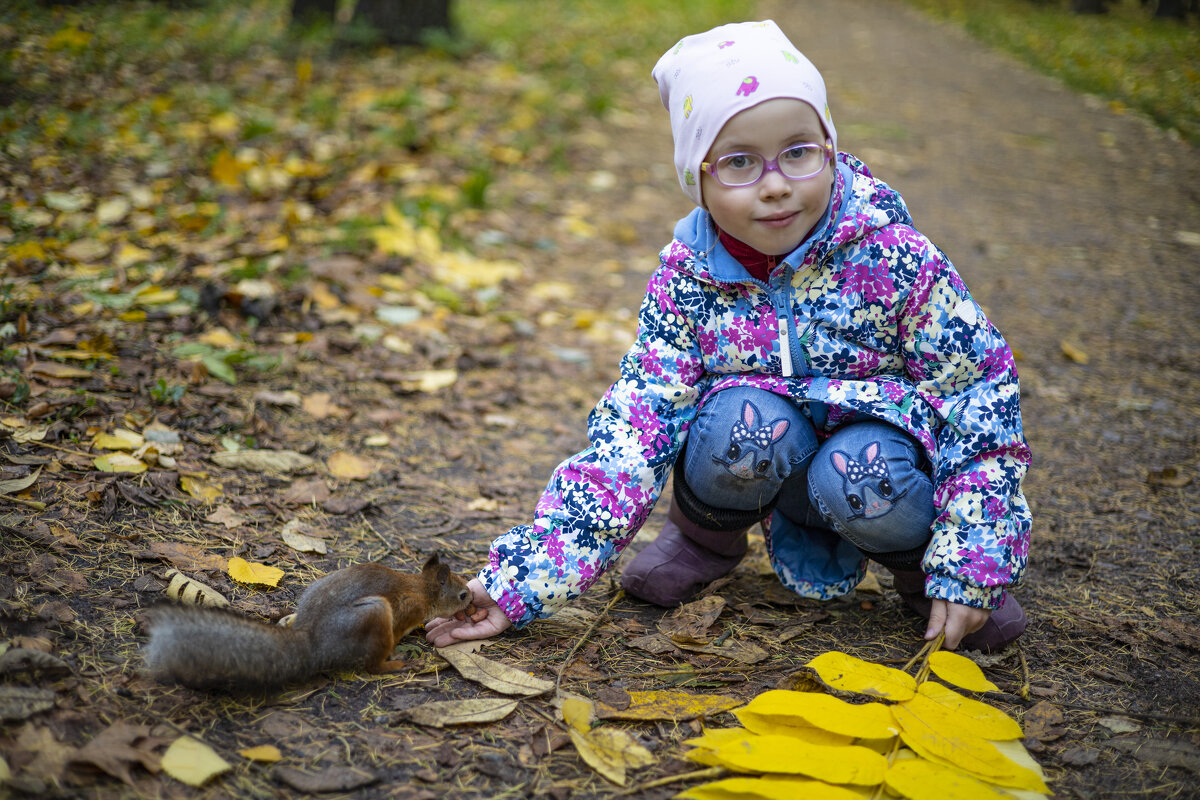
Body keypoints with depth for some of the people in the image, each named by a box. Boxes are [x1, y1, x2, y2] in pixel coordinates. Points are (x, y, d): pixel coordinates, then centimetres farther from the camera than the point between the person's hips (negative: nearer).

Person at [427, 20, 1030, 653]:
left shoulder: (892, 258, -19)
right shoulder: (685, 280, -13)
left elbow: (980, 390, -12)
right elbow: (629, 432, -17)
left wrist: (971, 568, -17)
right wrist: (521, 582, -27)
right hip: (767, 473, 1)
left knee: (861, 478, -35)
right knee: (741, 420, -31)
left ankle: (917, 557, 1)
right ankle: (706, 538, 2)